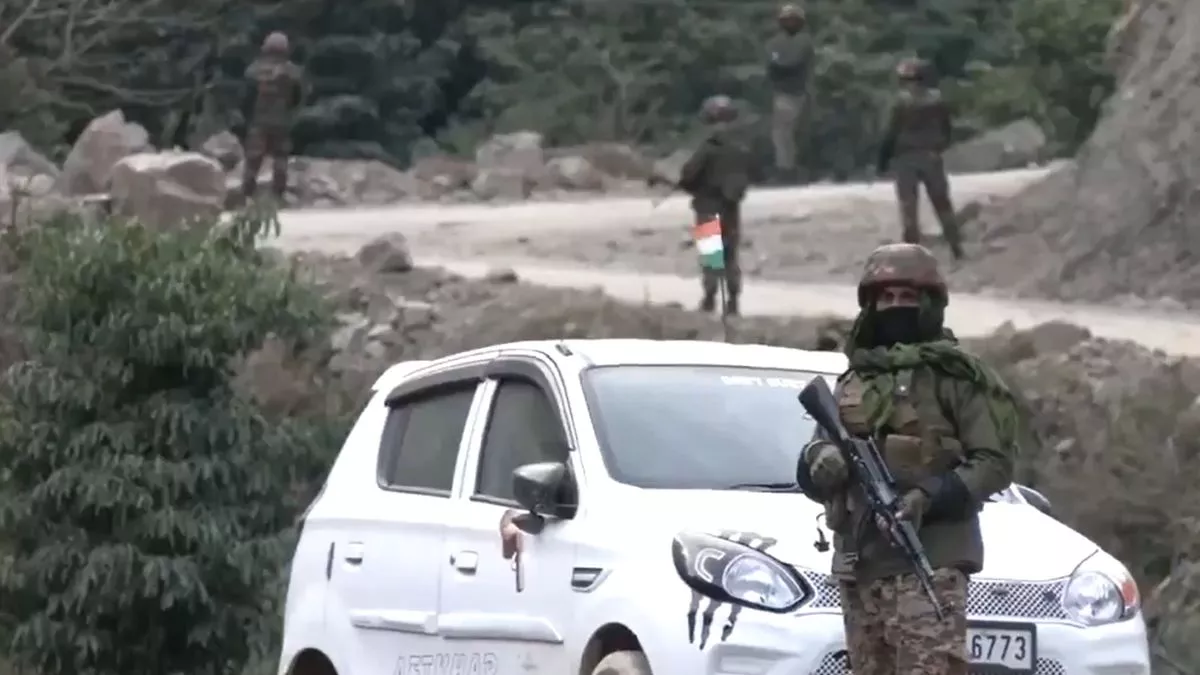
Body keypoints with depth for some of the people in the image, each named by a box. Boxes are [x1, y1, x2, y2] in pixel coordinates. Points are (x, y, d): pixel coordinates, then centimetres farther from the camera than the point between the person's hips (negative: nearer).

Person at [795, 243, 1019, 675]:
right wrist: (821, 462, -7)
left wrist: (931, 497, -20)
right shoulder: (853, 383, 20)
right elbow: (809, 474, 18)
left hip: (929, 563, -7)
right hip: (859, 568, 7)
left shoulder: (956, 376, 1)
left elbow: (994, 462, -6)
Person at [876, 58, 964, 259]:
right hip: (931, 156, 4)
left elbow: (891, 133, -11)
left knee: (909, 207, 0)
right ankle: (956, 248, 13)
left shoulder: (902, 101, -12)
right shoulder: (937, 99, 2)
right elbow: (947, 129, 7)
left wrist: (883, 160, -4)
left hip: (906, 158, -4)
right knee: (942, 204, 13)